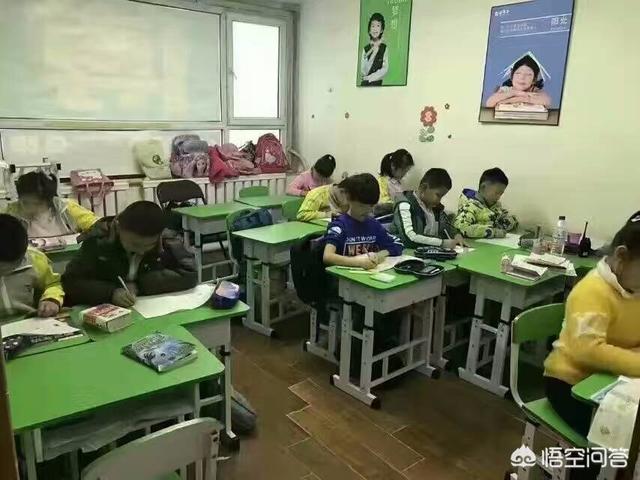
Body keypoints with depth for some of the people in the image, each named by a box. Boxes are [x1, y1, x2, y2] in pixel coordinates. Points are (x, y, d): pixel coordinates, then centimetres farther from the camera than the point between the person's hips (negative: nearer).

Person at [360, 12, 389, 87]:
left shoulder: (384, 48, 0)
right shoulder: (366, 48, 4)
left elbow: (385, 69, -5)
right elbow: (363, 71, -4)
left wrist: (370, 77, -10)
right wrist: (373, 53, -11)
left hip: (377, 82, -1)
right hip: (364, 83, 1)